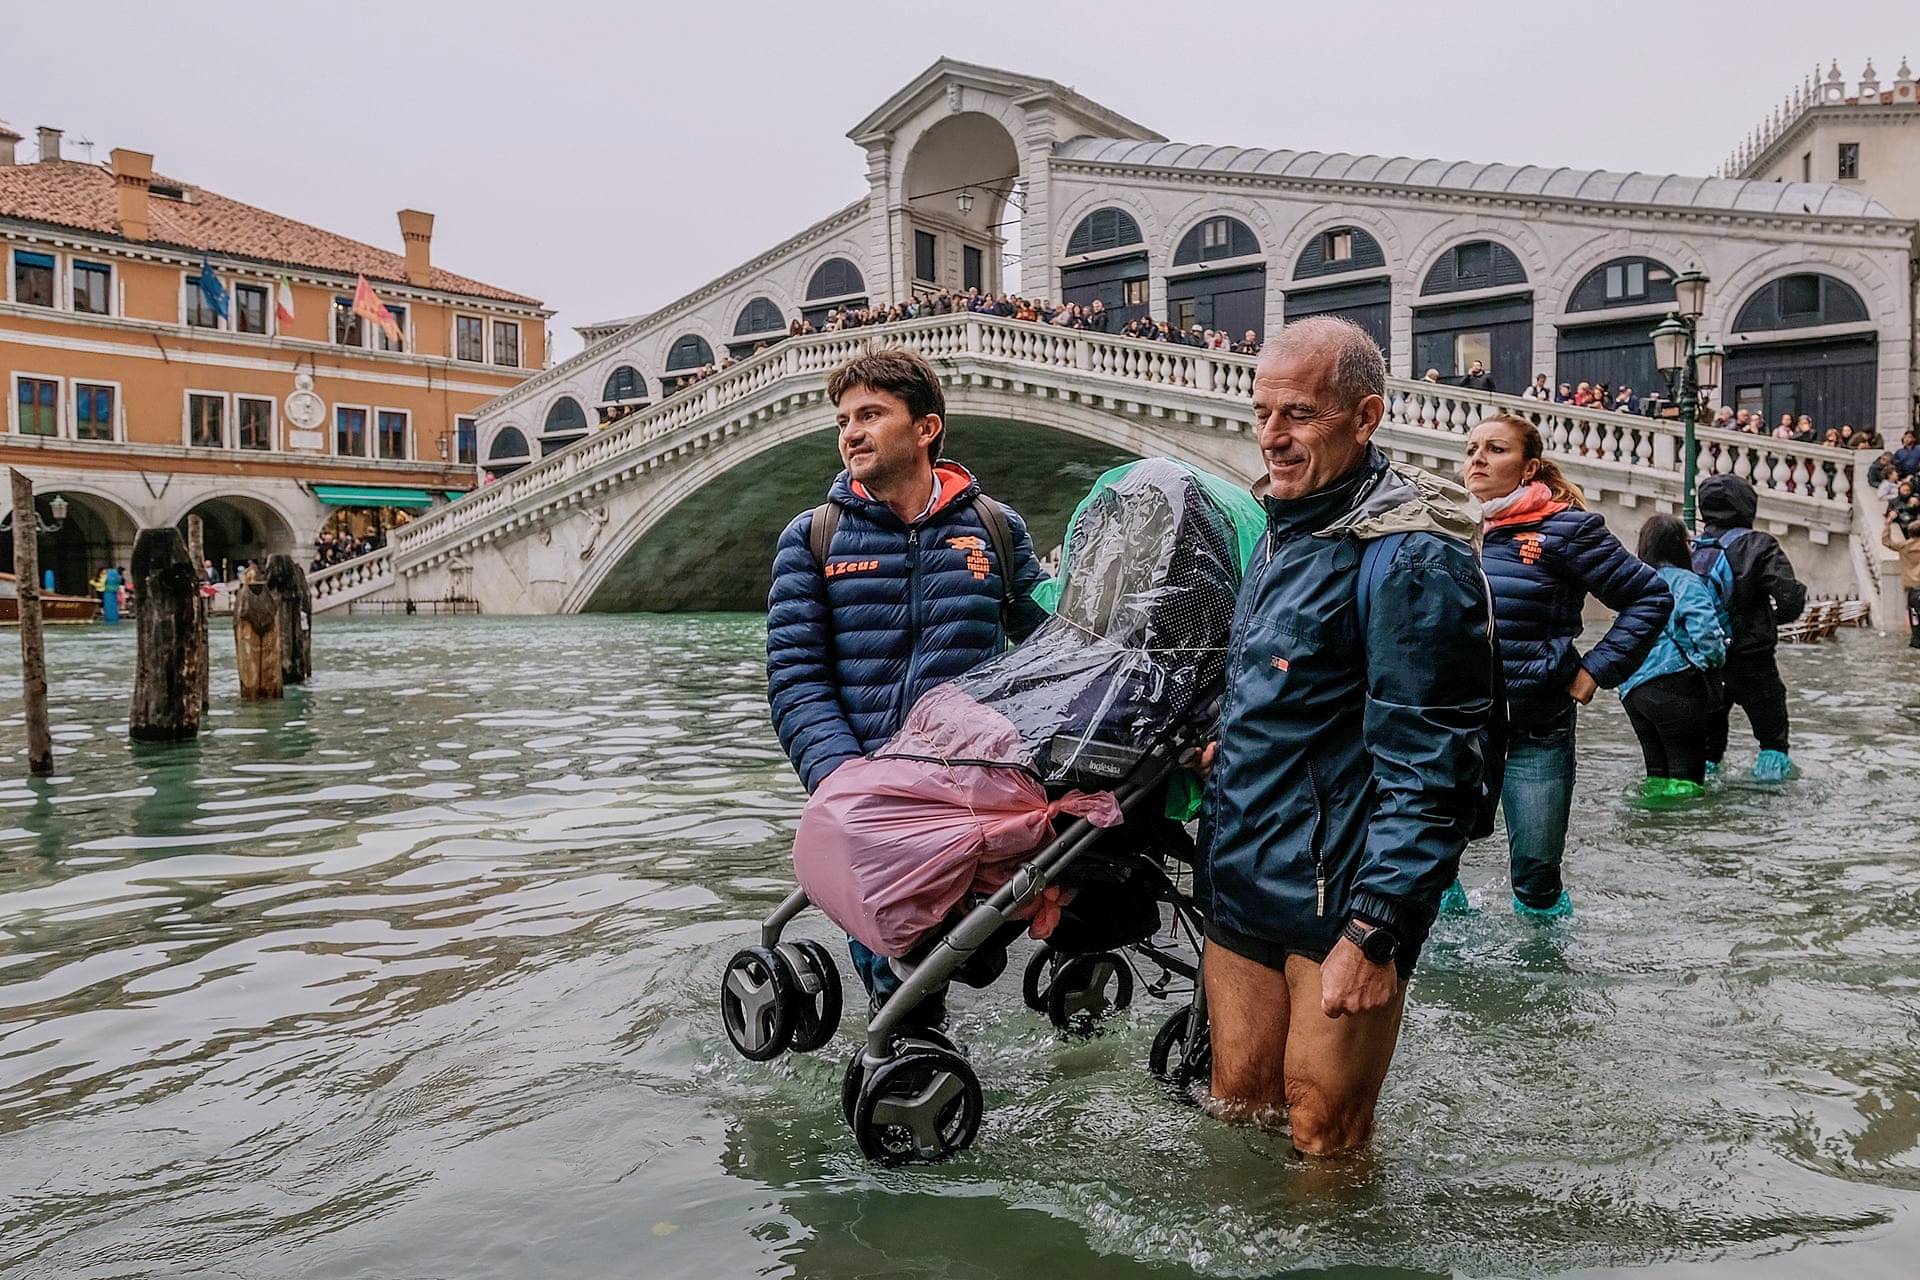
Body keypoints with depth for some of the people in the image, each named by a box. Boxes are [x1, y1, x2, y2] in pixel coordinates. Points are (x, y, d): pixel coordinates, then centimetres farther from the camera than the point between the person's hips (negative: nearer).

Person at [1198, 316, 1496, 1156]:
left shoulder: (1413, 559, -16)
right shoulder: (1283, 531, 13)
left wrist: (1374, 930, -23)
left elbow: (1429, 766, -21)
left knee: (1324, 1139, 5)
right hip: (1239, 884, 8)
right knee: (1236, 1111, 18)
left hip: (1342, 896, -8)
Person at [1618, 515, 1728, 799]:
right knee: (1686, 775, -3)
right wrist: (1717, 659, -1)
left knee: (1658, 771, 15)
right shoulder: (1685, 582, -7)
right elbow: (1705, 630, -18)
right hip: (1673, 685, -8)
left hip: (1633, 690, 8)